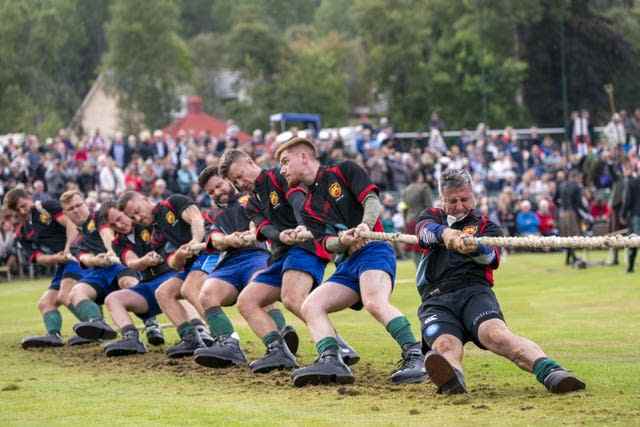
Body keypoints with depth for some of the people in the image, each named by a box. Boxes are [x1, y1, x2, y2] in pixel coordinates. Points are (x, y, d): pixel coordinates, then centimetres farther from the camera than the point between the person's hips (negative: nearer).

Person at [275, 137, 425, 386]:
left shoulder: (344, 171, 10)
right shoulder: (308, 209, 23)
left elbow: (373, 202, -4)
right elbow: (325, 245, 8)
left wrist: (365, 226, -24)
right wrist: (341, 241, -16)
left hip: (373, 250, -7)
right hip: (346, 265, 7)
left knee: (375, 303, -33)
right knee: (310, 306, -13)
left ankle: (414, 357, -34)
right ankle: (331, 361, -27)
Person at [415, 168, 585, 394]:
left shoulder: (484, 225, 23)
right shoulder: (432, 217, 26)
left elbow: (491, 256, -1)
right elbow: (426, 231, -2)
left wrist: (473, 247, -27)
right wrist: (445, 233, -27)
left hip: (474, 292, -1)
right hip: (435, 300, 1)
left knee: (495, 333, -33)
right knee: (445, 346, -32)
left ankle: (551, 372, -54)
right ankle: (452, 379, -64)